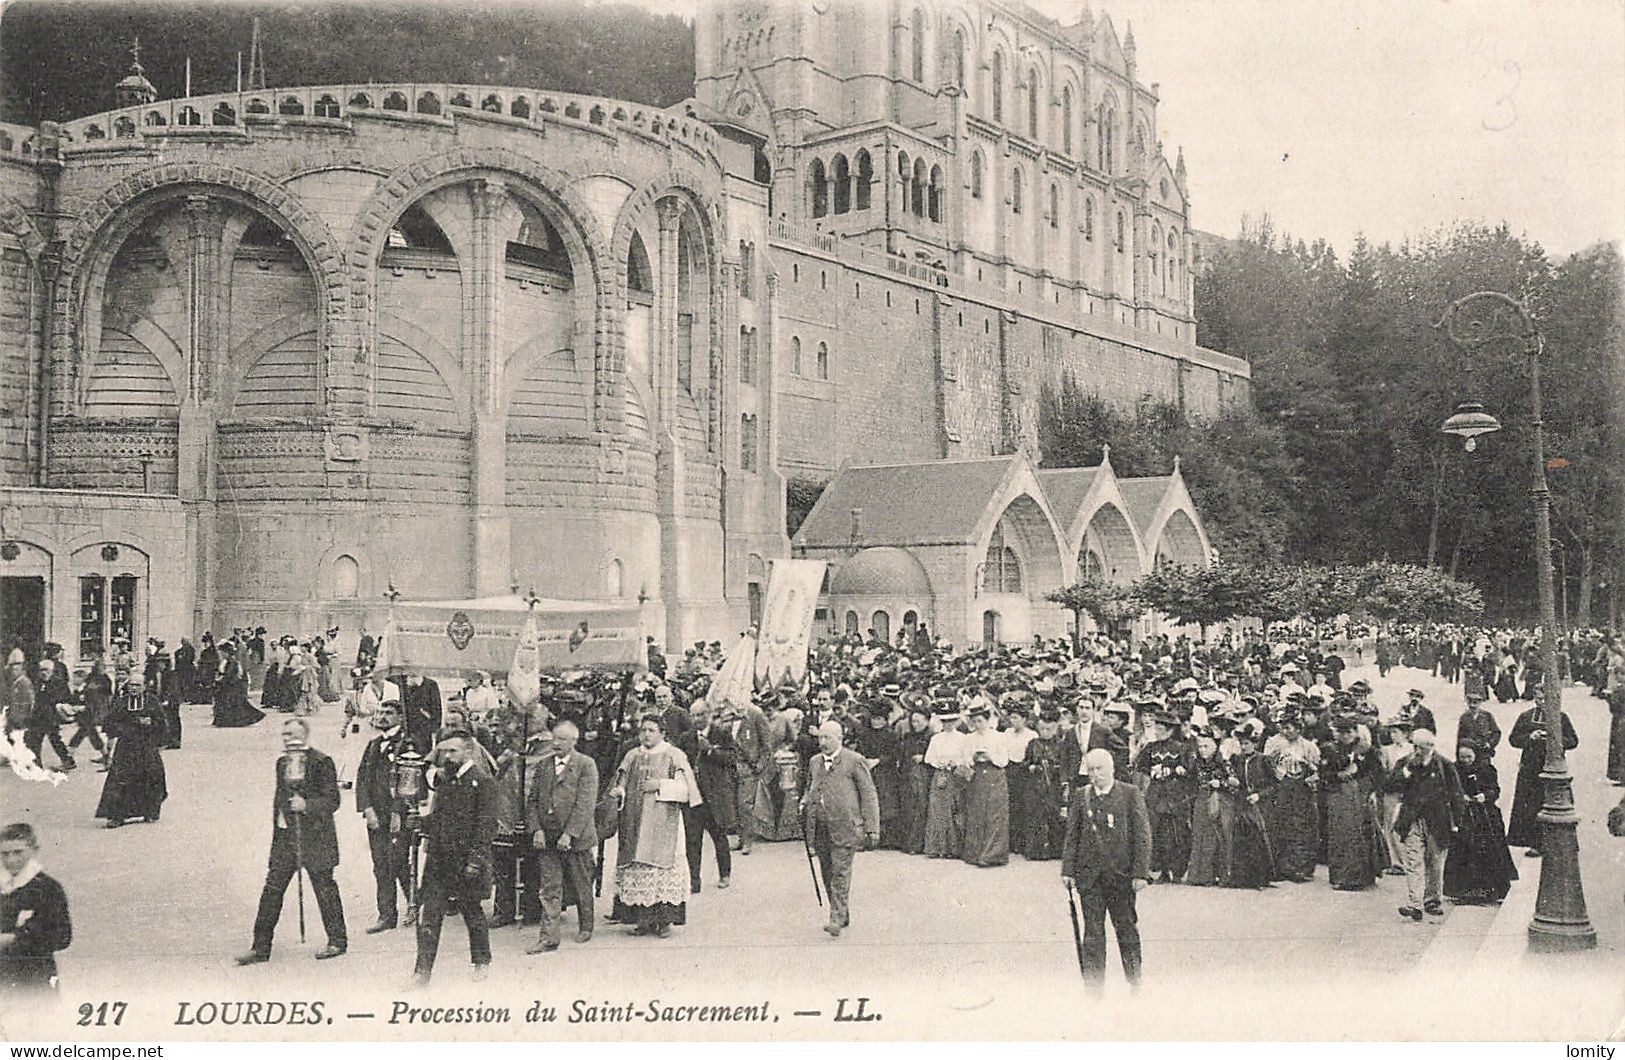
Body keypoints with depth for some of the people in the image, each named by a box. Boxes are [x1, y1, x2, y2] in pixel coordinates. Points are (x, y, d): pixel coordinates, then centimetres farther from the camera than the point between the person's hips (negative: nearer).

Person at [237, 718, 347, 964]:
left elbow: (332, 801, -9)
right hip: (285, 835, 6)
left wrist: (307, 805, -22)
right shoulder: (282, 763, 13)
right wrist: (276, 830, 17)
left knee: (324, 888, 3)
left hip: (314, 837, -6)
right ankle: (261, 947, 7)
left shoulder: (321, 762, -8)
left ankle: (337, 941, 16)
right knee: (272, 889, 2)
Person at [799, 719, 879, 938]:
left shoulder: (855, 761, -3)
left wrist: (872, 829, -8)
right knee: (827, 874, 9)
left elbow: (869, 796, -3)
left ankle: (838, 919, -8)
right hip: (819, 828, 6)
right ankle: (842, 916, 21)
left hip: (844, 827, -6)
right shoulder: (814, 763, 15)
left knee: (840, 873, -9)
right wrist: (804, 803, 6)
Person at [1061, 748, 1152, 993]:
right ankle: (1093, 985, 13)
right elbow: (1072, 835, 8)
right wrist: (1068, 870, 2)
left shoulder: (1130, 794, -3)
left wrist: (1140, 872, -9)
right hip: (1089, 874, 2)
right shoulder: (1081, 796, 5)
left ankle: (1135, 981, 24)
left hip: (1121, 873, -2)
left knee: (1126, 927, 9)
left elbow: (1142, 835, -4)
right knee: (1092, 931, 6)